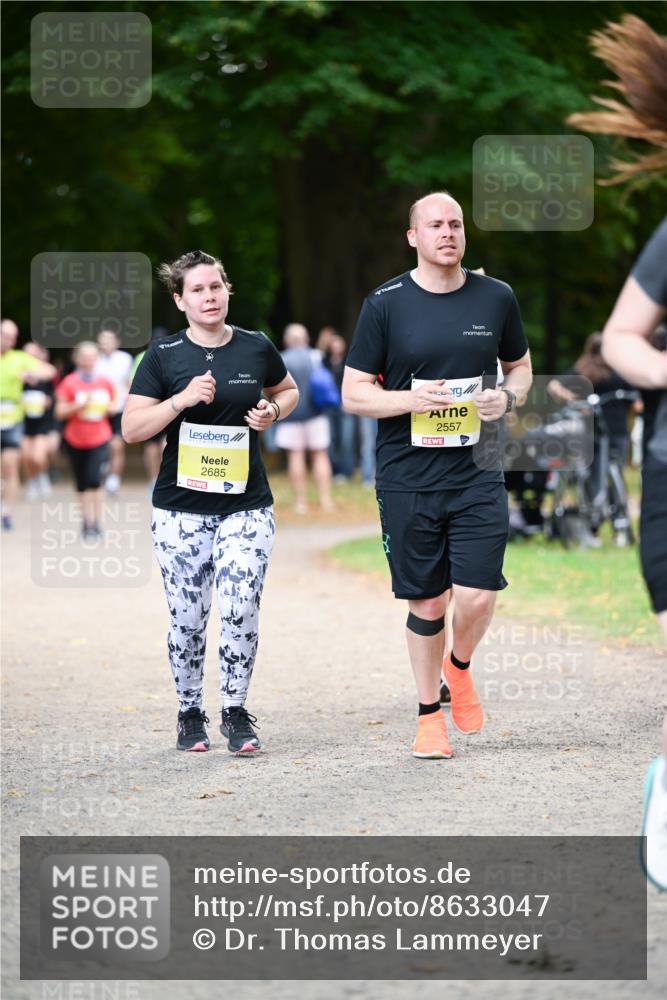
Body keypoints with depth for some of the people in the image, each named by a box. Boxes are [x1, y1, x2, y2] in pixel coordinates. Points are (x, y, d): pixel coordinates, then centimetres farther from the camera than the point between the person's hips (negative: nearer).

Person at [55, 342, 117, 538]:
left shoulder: (105, 382, 3)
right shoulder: (69, 383, -4)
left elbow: (113, 404, 17)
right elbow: (60, 412, -7)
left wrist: (108, 408, -6)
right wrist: (79, 406, -20)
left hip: (99, 439, 0)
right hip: (75, 439, 0)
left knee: (94, 479, -16)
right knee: (82, 484, 8)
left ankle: (96, 522, -10)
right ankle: (87, 520, 22)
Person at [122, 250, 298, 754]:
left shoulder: (256, 348, 4)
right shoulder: (164, 356, -1)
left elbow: (288, 391, 23)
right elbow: (131, 428, -5)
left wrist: (272, 411, 1)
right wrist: (182, 399, -18)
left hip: (246, 505, 0)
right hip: (180, 510, 0)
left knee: (241, 612, -10)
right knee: (188, 618, 2)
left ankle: (236, 713, 5)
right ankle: (190, 713, 20)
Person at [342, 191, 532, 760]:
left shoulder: (497, 298, 5)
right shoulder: (386, 304, -2)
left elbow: (520, 367, 19)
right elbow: (354, 393, 0)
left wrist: (508, 397, -3)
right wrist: (411, 399, -17)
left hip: (478, 477, 1)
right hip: (407, 479, -1)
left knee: (476, 594, -9)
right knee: (427, 603, 5)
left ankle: (459, 668, 24)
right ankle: (430, 713, 23)